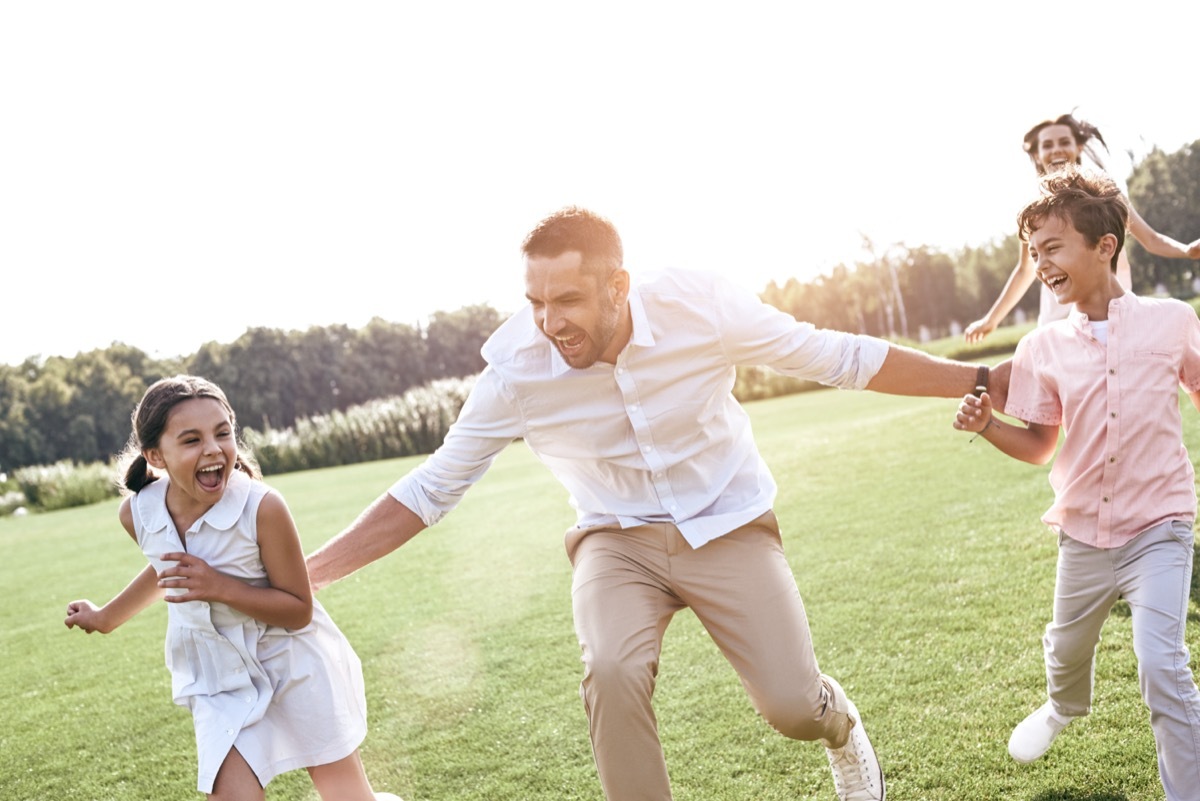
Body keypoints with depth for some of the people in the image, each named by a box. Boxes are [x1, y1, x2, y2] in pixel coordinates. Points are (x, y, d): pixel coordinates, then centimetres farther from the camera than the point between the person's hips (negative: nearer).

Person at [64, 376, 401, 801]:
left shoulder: (262, 507, -26)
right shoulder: (137, 513, -11)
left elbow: (299, 610, -19)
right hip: (219, 683, 3)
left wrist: (221, 588, -31)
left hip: (295, 669, -3)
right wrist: (106, 617, 26)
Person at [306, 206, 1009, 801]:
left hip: (727, 526, 0)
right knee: (612, 673, -30)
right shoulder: (515, 371, -19)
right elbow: (430, 489, -9)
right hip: (617, 538, 0)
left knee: (795, 708, -11)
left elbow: (838, 357, -10)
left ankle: (841, 728, 28)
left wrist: (980, 380, -8)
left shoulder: (701, 307, -22)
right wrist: (312, 572, -15)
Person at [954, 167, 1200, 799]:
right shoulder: (1042, 349, -5)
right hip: (1083, 533, 3)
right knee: (1066, 647, 24)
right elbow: (1038, 446, 1)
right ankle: (1065, 705, 59)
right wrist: (985, 424, -15)